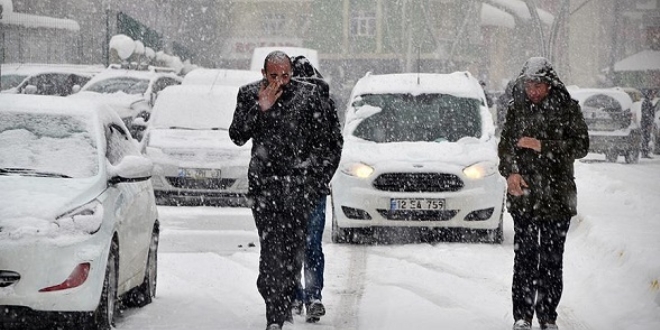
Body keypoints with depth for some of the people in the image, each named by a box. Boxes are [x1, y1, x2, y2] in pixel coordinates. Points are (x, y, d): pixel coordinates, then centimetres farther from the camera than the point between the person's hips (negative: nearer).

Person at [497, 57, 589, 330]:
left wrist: (541, 146, -14)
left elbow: (580, 146, -6)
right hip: (523, 194, 1)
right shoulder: (517, 108, 8)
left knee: (552, 259, 2)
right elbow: (505, 145, 12)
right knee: (524, 256, -2)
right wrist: (510, 172, -6)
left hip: (557, 195, -1)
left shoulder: (567, 108, 0)